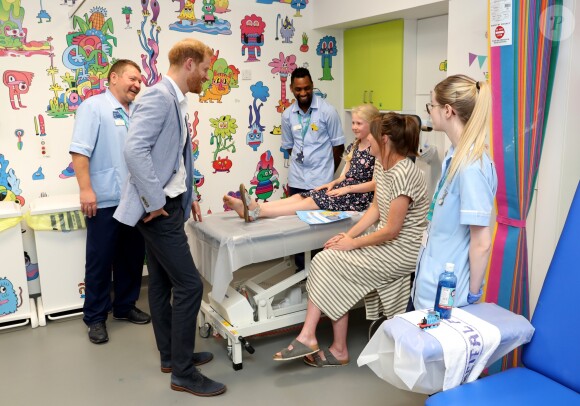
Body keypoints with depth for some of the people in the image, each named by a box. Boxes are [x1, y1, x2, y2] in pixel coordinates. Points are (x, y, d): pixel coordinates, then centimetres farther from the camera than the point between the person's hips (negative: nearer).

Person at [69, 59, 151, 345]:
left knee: (132, 256, 14)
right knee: (100, 260, 4)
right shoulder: (93, 107, -5)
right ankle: (95, 318, 17)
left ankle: (125, 307, 30)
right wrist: (86, 190, -19)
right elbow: (79, 151, -13)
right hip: (105, 200, -6)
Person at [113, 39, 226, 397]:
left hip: (169, 205, 10)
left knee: (163, 283, 16)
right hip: (159, 209, -10)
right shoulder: (159, 97, -16)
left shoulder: (175, 100, 14)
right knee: (189, 285, -7)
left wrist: (188, 196, 16)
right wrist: (155, 201, -22)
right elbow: (135, 150, -27)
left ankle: (171, 355, 30)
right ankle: (183, 372, 6)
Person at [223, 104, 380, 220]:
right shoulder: (353, 147, 17)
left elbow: (377, 183, -14)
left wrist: (347, 188, -15)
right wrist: (334, 183, 0)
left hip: (359, 196, -8)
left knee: (311, 202, -28)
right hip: (343, 189, 8)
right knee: (298, 197, -16)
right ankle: (254, 207, -34)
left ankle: (257, 212, -44)